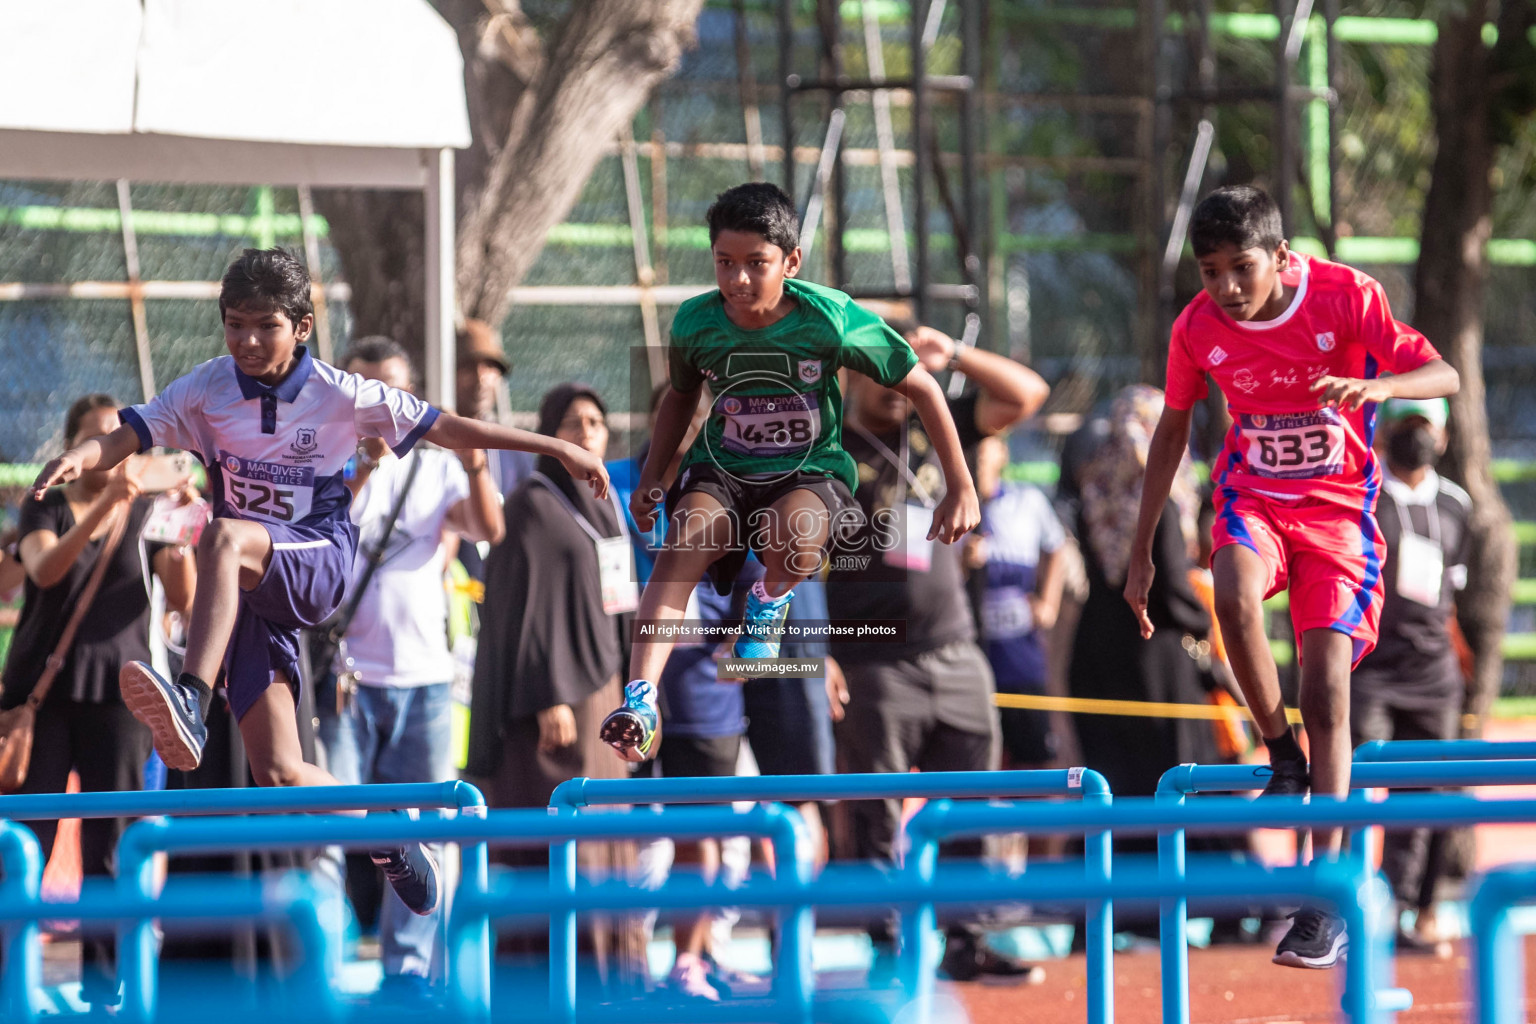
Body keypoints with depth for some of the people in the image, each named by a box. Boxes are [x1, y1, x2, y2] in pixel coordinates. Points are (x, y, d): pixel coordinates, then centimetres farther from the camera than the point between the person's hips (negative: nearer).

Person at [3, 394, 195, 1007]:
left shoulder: (147, 514, 10)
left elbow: (182, 598, -1)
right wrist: (101, 506, -29)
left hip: (116, 687, 1)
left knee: (109, 845, -1)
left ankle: (103, 985, 3)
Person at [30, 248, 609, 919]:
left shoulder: (340, 395, 0)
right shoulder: (207, 390, 4)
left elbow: (446, 428, 7)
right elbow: (128, 436, -6)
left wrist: (557, 448, 6)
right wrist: (80, 458, -29)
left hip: (319, 560, -3)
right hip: (250, 590, 3)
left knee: (226, 537, -37)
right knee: (279, 777, -7)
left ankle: (191, 704, -52)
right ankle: (388, 837, 19)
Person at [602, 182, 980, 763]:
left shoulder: (828, 318, -17)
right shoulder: (695, 323, -7)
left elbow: (921, 387, -5)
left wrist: (961, 490, -4)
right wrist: (651, 480, 14)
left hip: (811, 471, -2)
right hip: (722, 470, 2)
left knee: (790, 539, -39)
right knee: (682, 545, -31)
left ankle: (771, 599, -2)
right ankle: (640, 701, -40)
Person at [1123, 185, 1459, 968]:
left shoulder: (1347, 297, -16)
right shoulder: (1197, 327, -7)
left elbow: (1443, 376, -18)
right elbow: (1172, 431, 8)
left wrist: (1375, 386, -41)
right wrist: (1141, 551, 9)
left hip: (1339, 506, -2)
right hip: (1253, 494, 2)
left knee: (1326, 693, -10)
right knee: (1235, 599, -34)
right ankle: (1281, 752, -9)